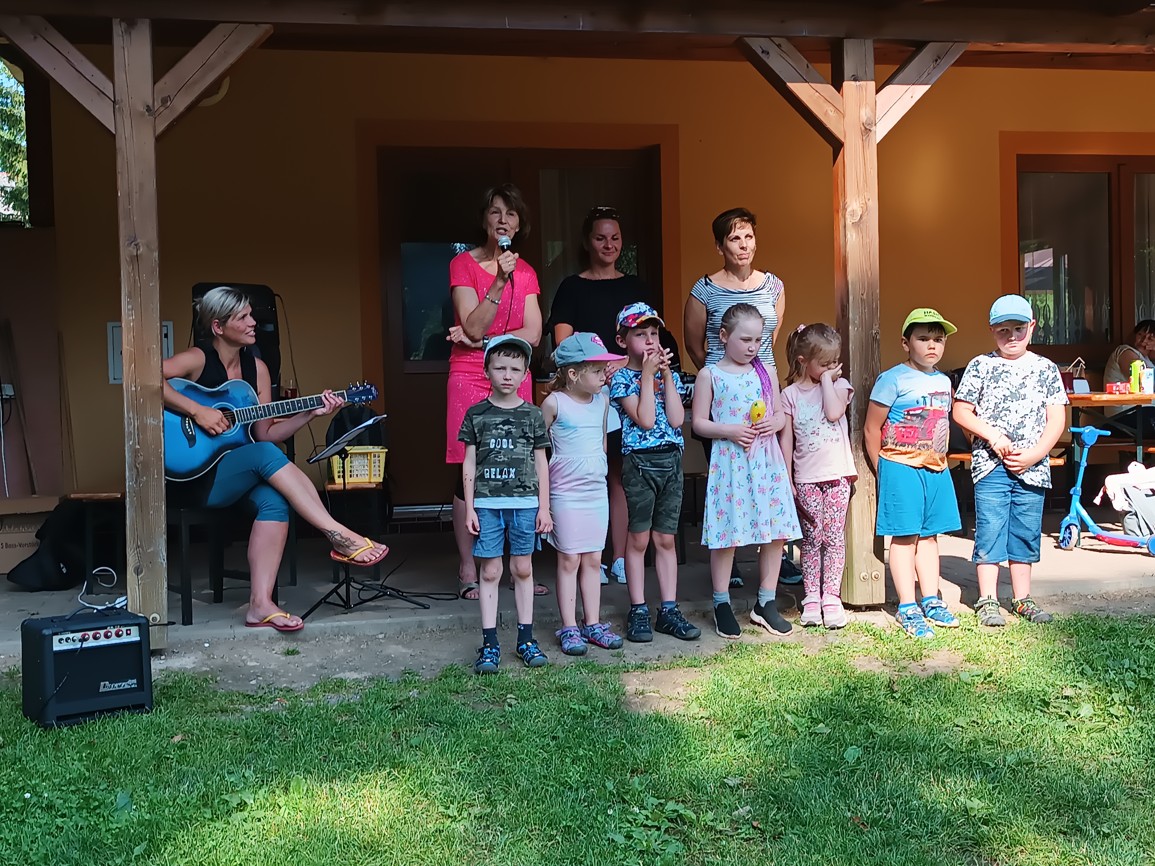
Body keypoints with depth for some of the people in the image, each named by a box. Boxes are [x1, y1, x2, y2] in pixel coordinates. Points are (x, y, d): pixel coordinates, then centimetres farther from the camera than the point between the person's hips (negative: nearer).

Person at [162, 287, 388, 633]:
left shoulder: (256, 368, 9)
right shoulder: (197, 359, -9)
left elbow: (265, 432, 8)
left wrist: (311, 414, -4)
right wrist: (198, 412, -28)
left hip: (242, 474, 6)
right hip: (195, 475, -6)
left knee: (274, 499, -27)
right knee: (266, 455, -30)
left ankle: (260, 604, -29)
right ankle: (339, 535, -29)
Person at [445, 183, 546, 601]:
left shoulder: (526, 273, 12)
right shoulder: (463, 264, 0)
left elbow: (532, 334, 1)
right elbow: (473, 327, -11)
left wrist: (481, 341, -9)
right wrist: (499, 281, -19)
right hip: (470, 379, -4)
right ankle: (467, 571, 3)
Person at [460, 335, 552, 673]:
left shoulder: (532, 415, 5)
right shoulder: (476, 415, 3)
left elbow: (541, 464, 7)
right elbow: (469, 464, 5)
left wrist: (544, 506, 3)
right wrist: (469, 508, 0)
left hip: (525, 503, 1)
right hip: (487, 504, 0)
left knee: (522, 569, 7)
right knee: (490, 572, 2)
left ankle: (525, 638, 17)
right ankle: (489, 642, 8)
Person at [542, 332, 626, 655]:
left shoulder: (602, 401, 6)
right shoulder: (554, 403, -10)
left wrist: (598, 468, 14)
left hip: (597, 491, 5)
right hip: (565, 493, -5)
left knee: (593, 559, 9)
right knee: (569, 559, 1)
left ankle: (593, 624, 17)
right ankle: (569, 628, 8)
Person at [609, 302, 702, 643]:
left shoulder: (669, 375, 11)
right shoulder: (621, 378, -4)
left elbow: (676, 420, -4)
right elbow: (645, 420, -16)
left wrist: (667, 375, -5)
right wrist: (648, 375, -12)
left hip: (671, 461, 4)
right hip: (640, 461, -4)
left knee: (666, 539, 9)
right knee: (638, 539, 2)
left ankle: (669, 610, 14)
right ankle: (638, 612, 10)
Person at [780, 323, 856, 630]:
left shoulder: (839, 385, 5)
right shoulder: (790, 394, 3)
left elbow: (834, 412, -17)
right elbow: (786, 438, 3)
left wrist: (827, 380, -7)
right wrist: (787, 480, 0)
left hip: (838, 473, 0)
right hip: (806, 478, 0)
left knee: (834, 537, 1)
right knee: (812, 538, 3)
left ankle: (831, 597, 7)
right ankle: (811, 599, 9)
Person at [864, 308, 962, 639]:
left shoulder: (943, 381, 12)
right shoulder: (893, 379, -10)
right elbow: (871, 428, -9)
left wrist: (940, 462, 14)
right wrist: (884, 471, -4)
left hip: (936, 469, 7)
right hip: (901, 468, -7)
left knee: (929, 535, 13)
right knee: (904, 537, -2)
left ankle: (931, 602, 21)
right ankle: (907, 608, 2)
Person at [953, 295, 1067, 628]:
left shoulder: (1046, 369, 7)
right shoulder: (980, 366, 2)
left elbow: (1057, 419, 3)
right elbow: (961, 411, 1)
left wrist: (1034, 454, -9)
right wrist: (991, 434, -12)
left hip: (1033, 468, 2)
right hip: (990, 464, -2)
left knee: (1026, 534, 9)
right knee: (989, 532, -3)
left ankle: (1022, 599, 20)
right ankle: (987, 601, 5)